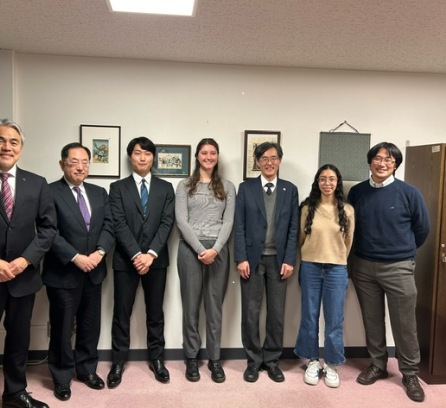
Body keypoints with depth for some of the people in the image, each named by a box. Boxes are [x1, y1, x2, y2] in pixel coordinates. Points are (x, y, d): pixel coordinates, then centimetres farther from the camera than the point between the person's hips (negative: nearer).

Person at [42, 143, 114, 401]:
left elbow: (109, 226, 3)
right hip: (63, 273, -5)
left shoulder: (100, 193, 9)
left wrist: (99, 252, -13)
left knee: (91, 325, 15)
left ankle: (87, 369, 33)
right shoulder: (50, 192, -8)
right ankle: (62, 377, 27)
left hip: (94, 271, 5)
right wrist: (76, 258, -19)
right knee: (62, 328, 9)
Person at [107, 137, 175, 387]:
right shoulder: (118, 188, 4)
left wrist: (151, 254, -14)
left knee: (155, 312, 10)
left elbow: (167, 223, -2)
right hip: (125, 260, -1)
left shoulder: (165, 188, 7)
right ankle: (118, 363, 21)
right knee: (122, 313, 7)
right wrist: (136, 255, -17)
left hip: (156, 259, 1)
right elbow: (119, 224, -7)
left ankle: (157, 359, 24)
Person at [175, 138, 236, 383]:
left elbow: (228, 221, 1)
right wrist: (200, 249, -13)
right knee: (191, 305, 6)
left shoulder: (227, 187, 9)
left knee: (215, 306, 7)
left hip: (218, 249, 1)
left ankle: (214, 359, 19)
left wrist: (215, 249, -12)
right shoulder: (184, 186, 5)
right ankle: (191, 358, 19)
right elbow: (181, 221, -4)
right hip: (190, 249, -1)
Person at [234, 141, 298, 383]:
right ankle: (254, 360, 20)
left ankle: (271, 360, 23)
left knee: (277, 313, 7)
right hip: (252, 258, -1)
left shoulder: (290, 190, 7)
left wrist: (289, 260, -4)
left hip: (278, 259, 1)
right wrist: (241, 258, -9)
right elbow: (239, 226, -1)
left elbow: (293, 228, 3)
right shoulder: (246, 188, 3)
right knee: (250, 312, 5)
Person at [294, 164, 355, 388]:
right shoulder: (307, 208, -2)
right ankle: (312, 362, 25)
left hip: (336, 269, 0)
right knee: (309, 317, 9)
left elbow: (348, 242, 9)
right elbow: (301, 238, 7)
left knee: (334, 320, 5)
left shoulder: (347, 210, -1)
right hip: (310, 267, 0)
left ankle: (331, 365, 22)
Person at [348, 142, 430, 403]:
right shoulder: (357, 192, 1)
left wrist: (404, 251, 12)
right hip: (363, 266, 3)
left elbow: (422, 228, 3)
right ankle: (378, 365, 30)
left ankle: (410, 374, 22)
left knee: (404, 324, 5)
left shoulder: (409, 192, -7)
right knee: (372, 320, 13)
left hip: (398, 268, -2)